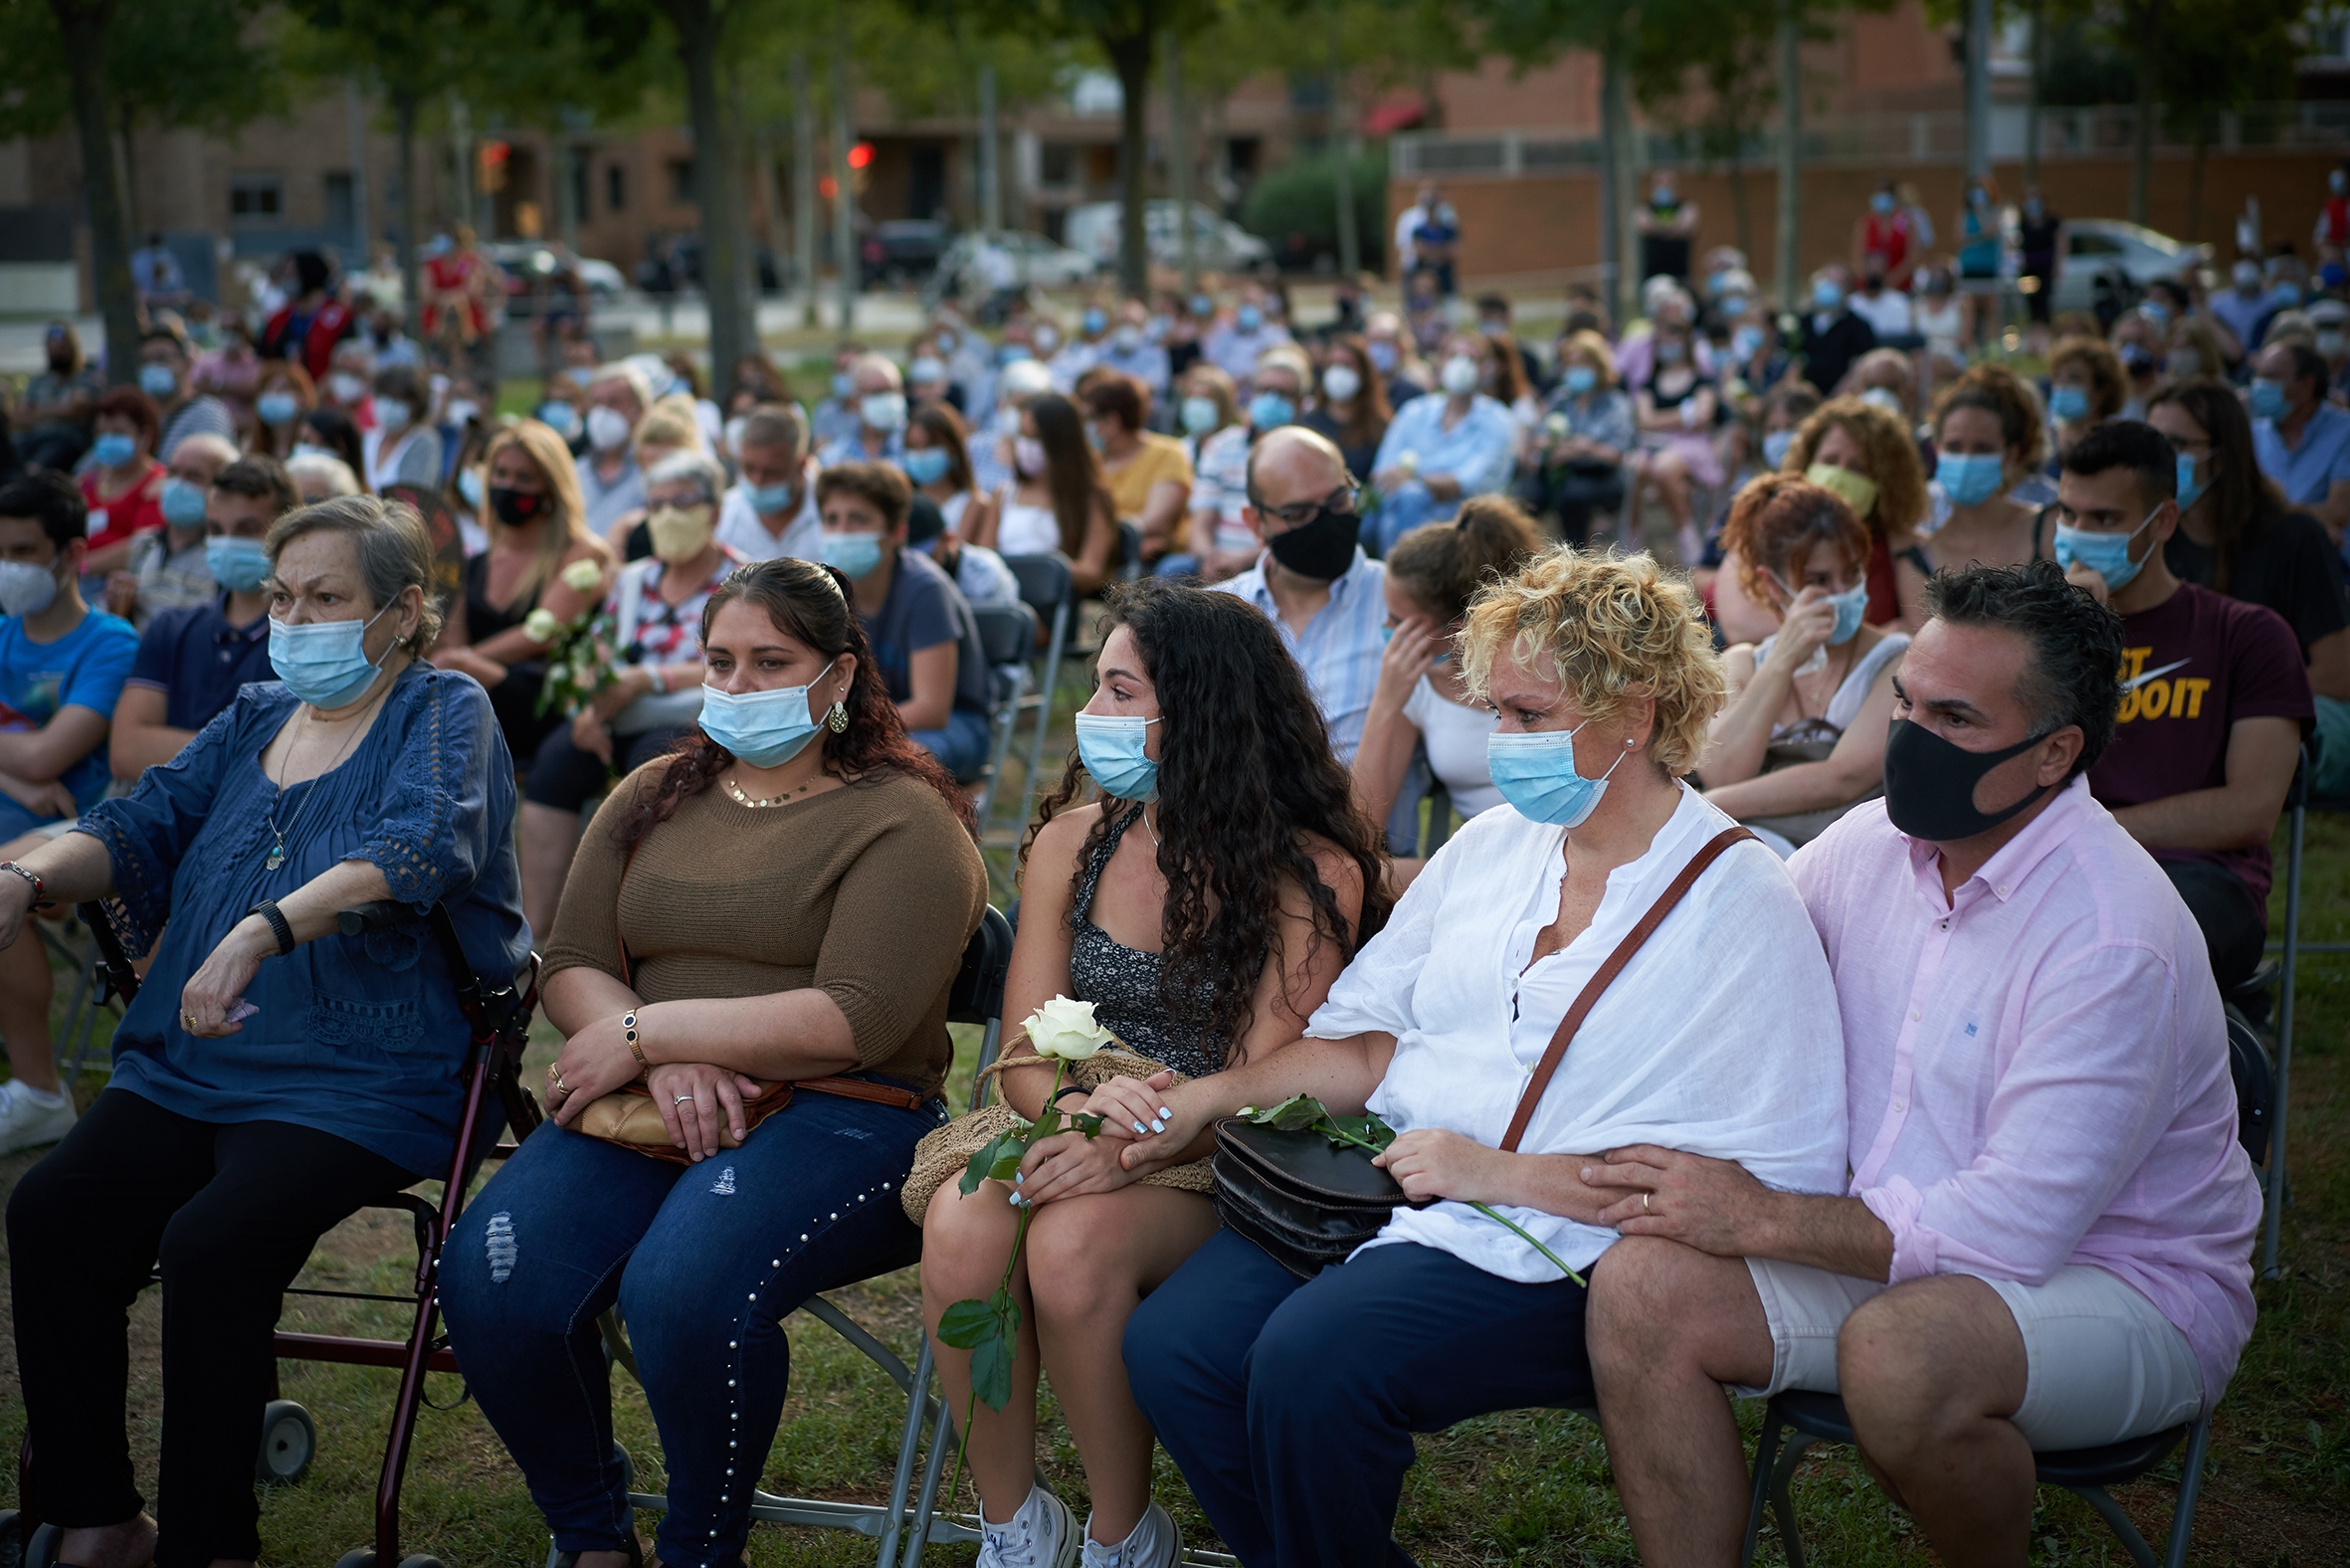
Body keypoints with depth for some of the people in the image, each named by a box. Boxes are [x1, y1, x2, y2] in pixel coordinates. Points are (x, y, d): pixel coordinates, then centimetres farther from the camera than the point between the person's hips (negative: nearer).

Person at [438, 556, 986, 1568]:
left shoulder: (902, 821, 0)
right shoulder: (651, 798, 19)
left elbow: (855, 1022, -12)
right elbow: (571, 966, 12)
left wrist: (647, 1029, -11)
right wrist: (666, 1064, -10)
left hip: (834, 1112, -5)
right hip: (646, 1106, 5)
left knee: (684, 1284, -35)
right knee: (489, 1275, -23)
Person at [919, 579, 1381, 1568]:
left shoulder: (1312, 874, -6)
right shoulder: (1073, 840, 7)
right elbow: (1024, 1051, 3)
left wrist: (1129, 1149, -30)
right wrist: (1079, 1107, -23)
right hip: (1072, 1137, 4)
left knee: (1072, 1245, -34)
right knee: (963, 1230, -30)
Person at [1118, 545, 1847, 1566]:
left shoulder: (1742, 906, -6)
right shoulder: (1494, 843, 15)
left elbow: (1776, 1175, -15)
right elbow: (1371, 1038, 20)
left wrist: (1499, 1173, -17)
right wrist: (1214, 1095, 2)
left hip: (1559, 1244, -6)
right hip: (1387, 1180, 7)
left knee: (1309, 1359, -30)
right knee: (1170, 1342, -16)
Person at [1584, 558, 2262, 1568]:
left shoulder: (2115, 937, -23)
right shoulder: (1867, 846, 1)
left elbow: (2014, 1227, -26)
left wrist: (1760, 1219, -21)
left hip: (2121, 1288, -6)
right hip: (1900, 1252, 7)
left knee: (1898, 1354, -37)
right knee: (1642, 1284, -16)